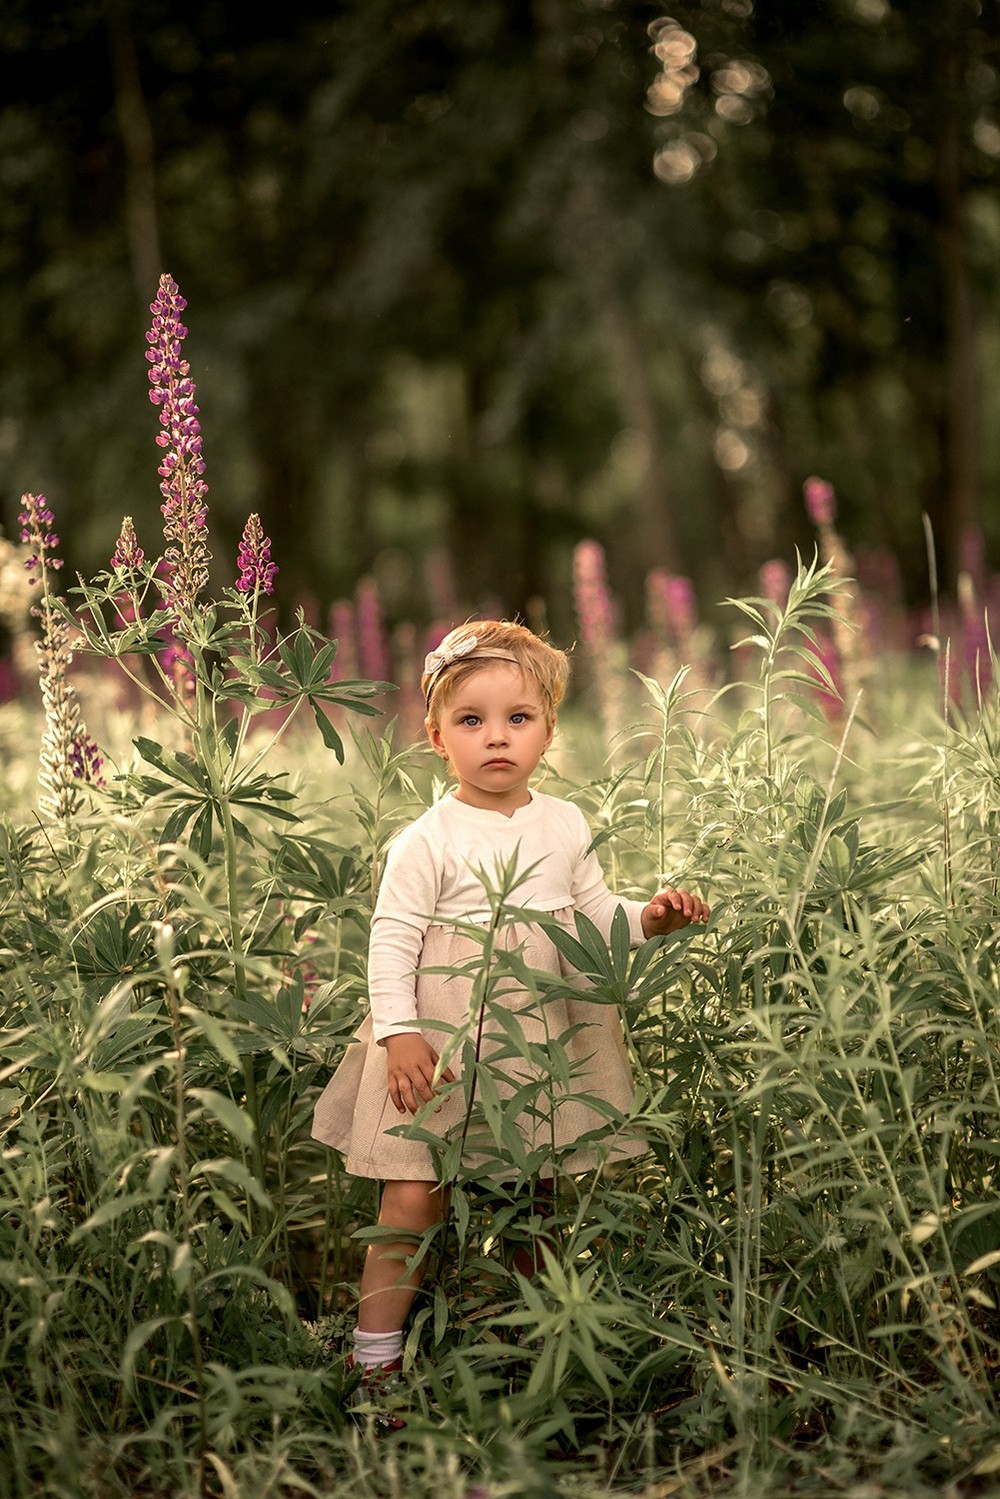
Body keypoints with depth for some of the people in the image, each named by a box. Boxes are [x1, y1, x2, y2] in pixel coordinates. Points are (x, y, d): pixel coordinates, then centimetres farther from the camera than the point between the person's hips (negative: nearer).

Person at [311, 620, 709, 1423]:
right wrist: (396, 1029, -18)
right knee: (415, 1197, -9)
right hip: (442, 1047, -5)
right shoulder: (429, 841, -9)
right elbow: (393, 936, -10)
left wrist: (648, 919, -5)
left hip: (545, 1044, 5)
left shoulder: (566, 825, 6)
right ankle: (375, 1358, 1)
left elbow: (595, 913, 14)